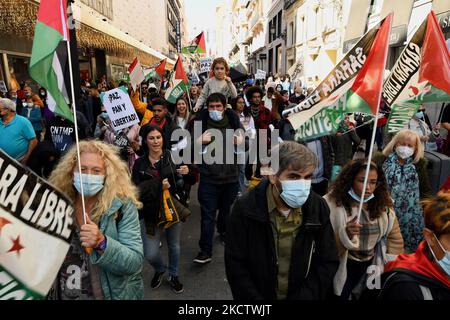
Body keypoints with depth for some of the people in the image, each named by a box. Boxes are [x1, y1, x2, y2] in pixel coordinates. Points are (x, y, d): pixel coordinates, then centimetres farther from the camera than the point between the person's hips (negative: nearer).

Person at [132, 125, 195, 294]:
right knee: (150, 254, -1)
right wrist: (158, 186, -22)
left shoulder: (172, 157, -6)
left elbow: (187, 182, 0)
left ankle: (173, 275, 43)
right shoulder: (139, 163, -2)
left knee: (174, 246, 16)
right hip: (150, 212, 0)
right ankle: (159, 270, 35)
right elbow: (137, 190, -9)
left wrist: (187, 173, -22)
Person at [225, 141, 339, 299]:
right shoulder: (245, 208, -21)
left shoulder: (319, 208, -13)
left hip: (303, 295, 2)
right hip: (257, 294, -1)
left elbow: (328, 262, -7)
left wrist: (304, 296, -16)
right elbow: (235, 266, -17)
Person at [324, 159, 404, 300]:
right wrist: (346, 234, -35)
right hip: (344, 268, -4)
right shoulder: (333, 203, -18)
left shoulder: (384, 203, -2)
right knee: (341, 296, 10)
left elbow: (395, 238, 6)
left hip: (372, 266, 5)